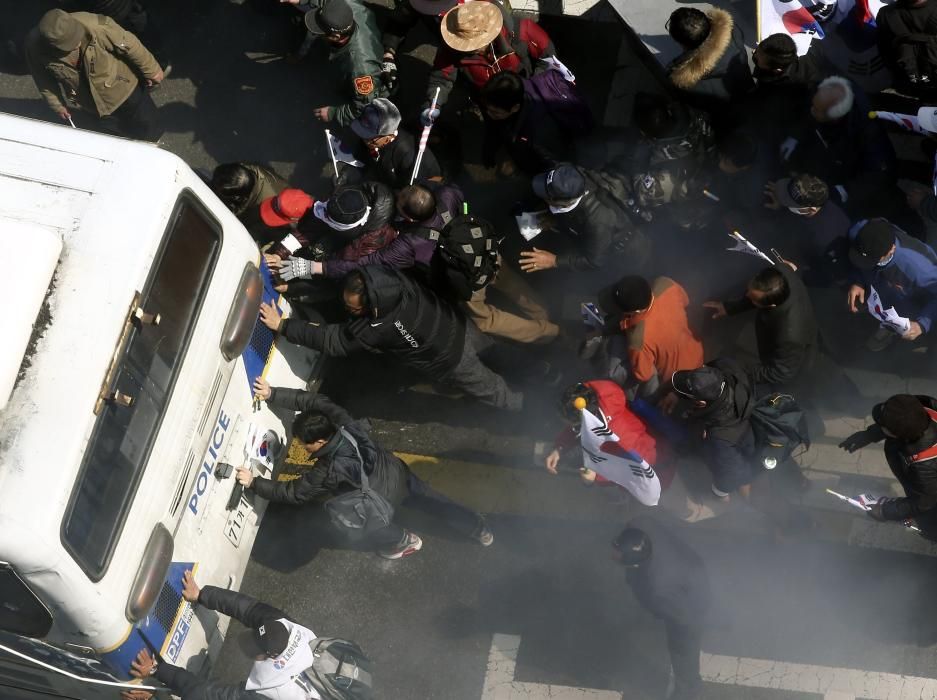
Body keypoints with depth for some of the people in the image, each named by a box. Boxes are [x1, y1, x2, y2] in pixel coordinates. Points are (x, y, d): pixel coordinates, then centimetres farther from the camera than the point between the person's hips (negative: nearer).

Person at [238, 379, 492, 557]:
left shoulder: (330, 471, -38)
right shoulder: (342, 422, -24)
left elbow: (293, 493, -28)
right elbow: (313, 400, -16)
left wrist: (254, 483, -23)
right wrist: (272, 394, -24)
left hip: (385, 497, -6)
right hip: (398, 473, 7)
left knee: (343, 519, 13)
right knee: (429, 498, 25)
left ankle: (402, 541, 29)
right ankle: (480, 530, 43)